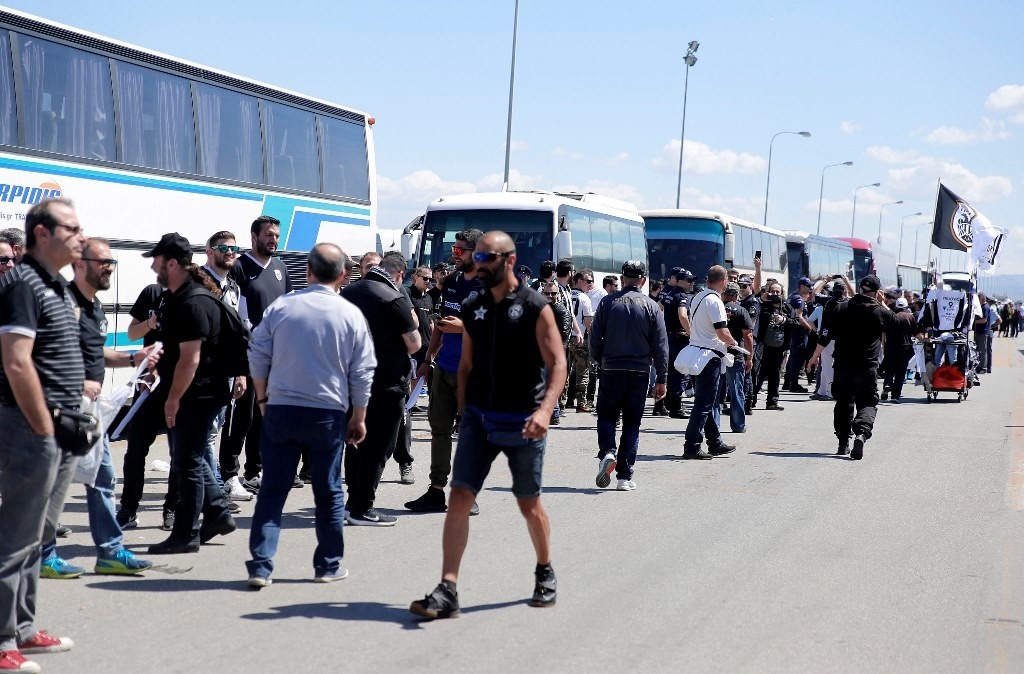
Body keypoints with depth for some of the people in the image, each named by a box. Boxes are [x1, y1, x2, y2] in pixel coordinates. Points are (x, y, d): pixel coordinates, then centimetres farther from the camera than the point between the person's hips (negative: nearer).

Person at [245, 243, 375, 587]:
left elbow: (258, 356, 2)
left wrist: (263, 397, 16)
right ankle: (328, 565, 19)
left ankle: (260, 566, 0)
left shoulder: (281, 307, -2)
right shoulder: (351, 315, -3)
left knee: (272, 490, 5)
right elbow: (362, 374, 1)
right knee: (328, 492, 12)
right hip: (328, 414, 0)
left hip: (280, 410, 1)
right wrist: (359, 418, 11)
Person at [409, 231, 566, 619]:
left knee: (529, 504, 10)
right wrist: (464, 413, 12)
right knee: (459, 497, -8)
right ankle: (447, 591, -10)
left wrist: (545, 410, -26)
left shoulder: (534, 307, -7)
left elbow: (557, 363, -12)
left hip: (521, 424, -4)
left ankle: (545, 573, 34)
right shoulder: (472, 309, 8)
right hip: (479, 419, 4)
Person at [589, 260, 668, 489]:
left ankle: (607, 452, -14)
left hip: (611, 370, 0)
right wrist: (661, 379, 5)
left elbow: (595, 339, 0)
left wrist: (600, 361, 18)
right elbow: (660, 346, -1)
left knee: (606, 416, 13)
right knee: (632, 423, 7)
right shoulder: (651, 307, -1)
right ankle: (625, 476, 5)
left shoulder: (608, 302, -2)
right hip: (639, 372, 0)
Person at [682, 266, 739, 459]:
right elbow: (721, 332, -21)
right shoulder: (714, 301, -16)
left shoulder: (697, 298, 11)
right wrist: (733, 342, -2)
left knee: (708, 401, 16)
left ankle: (715, 443, 24)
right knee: (704, 404, -6)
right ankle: (691, 447, -7)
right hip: (710, 355, -9)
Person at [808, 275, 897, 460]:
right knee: (868, 403, 3)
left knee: (844, 403, 16)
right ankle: (861, 434, -24)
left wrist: (815, 356, 9)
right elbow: (894, 321, 17)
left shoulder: (840, 308, -2)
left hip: (843, 365, 2)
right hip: (867, 367, -2)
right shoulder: (879, 311, -6)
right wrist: (882, 303, 21)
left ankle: (843, 443, 18)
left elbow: (825, 336, -1)